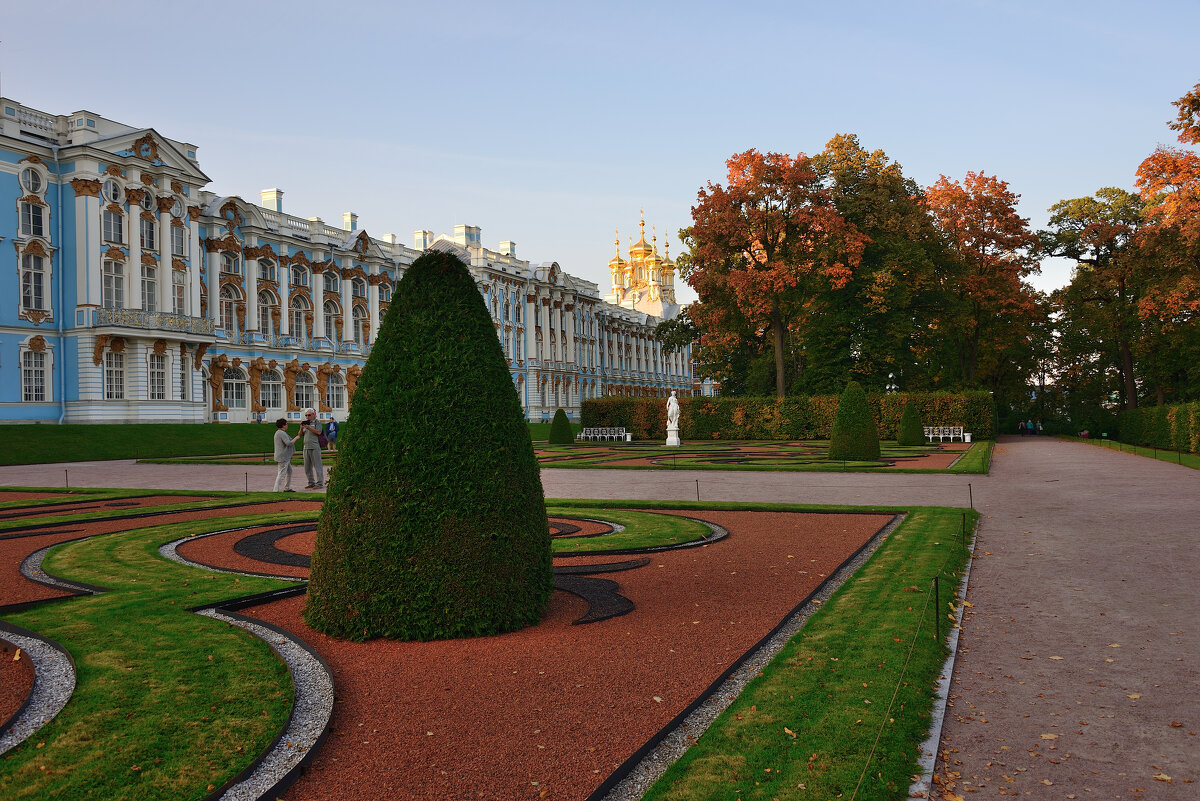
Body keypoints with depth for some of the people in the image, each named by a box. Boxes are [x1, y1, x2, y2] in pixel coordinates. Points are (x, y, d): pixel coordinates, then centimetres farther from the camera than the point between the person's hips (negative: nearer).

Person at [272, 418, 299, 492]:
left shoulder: (278, 433, 16)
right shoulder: (282, 433, -17)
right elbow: (289, 443, -24)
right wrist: (296, 438, -12)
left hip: (285, 457, 11)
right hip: (283, 457, -11)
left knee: (289, 472, 19)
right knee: (282, 474, -10)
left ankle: (287, 488, 26)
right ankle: (277, 490, -10)